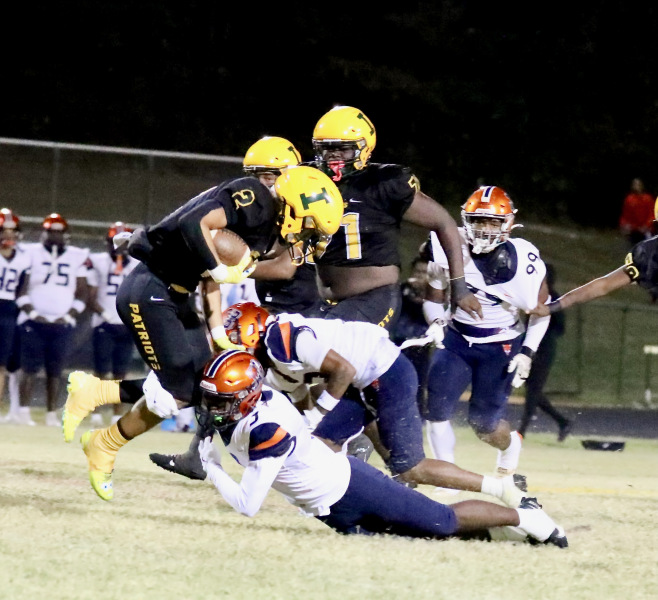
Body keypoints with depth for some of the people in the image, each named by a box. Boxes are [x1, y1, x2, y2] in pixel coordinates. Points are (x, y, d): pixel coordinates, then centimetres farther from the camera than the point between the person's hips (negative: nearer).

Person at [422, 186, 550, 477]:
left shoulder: (523, 261, -19)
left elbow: (541, 311, -4)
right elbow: (435, 295, 4)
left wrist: (527, 354, -11)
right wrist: (436, 322, -15)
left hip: (501, 347, -3)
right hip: (457, 339, 3)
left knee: (484, 422, -1)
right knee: (437, 408, -14)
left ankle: (509, 444, 35)